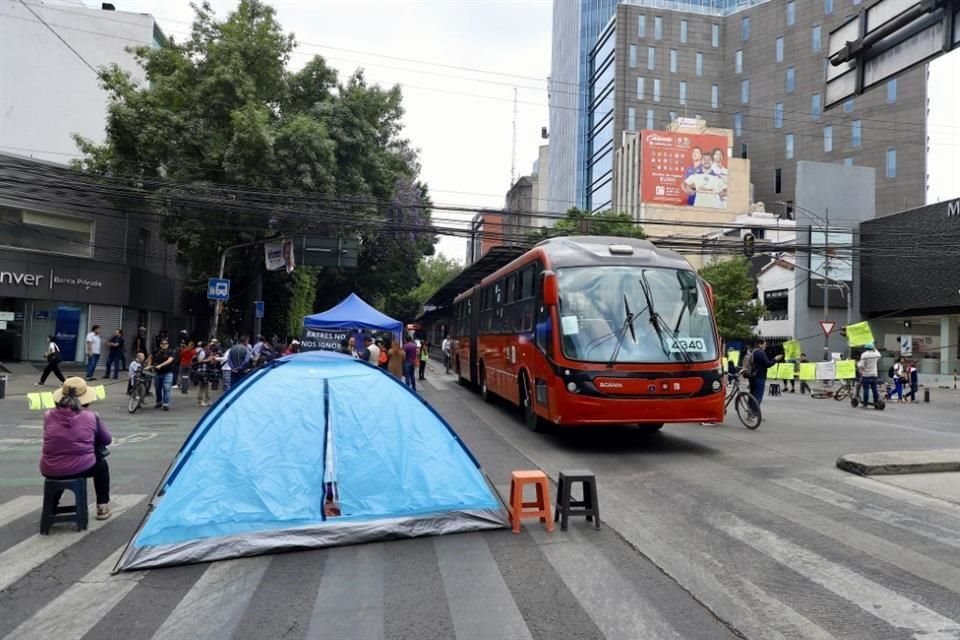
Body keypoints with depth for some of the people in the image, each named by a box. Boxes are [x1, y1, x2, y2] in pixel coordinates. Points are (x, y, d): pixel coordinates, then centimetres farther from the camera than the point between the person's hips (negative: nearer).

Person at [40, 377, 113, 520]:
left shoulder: (48, 416, -2)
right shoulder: (90, 417, -8)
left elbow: (52, 440, 16)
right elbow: (107, 440, 7)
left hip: (49, 471, 3)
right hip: (81, 469, -3)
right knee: (101, 464, 31)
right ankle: (102, 507, 30)